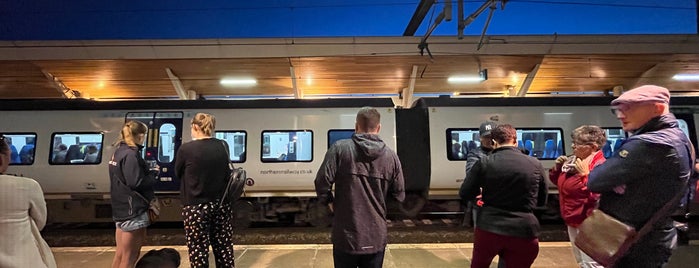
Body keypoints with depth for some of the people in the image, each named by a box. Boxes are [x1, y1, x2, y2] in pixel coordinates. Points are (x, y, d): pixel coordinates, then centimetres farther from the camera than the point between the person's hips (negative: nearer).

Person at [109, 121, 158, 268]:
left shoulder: (119, 152, 11)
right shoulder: (131, 154, -18)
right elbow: (137, 183, -22)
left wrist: (148, 172, 5)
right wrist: (153, 173, -7)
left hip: (121, 209, 9)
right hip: (133, 211, -9)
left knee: (120, 254, 17)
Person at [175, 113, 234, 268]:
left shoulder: (186, 149, -13)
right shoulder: (223, 146, -1)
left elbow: (178, 173, 4)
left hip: (196, 208, -4)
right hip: (221, 205, 4)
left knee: (198, 252, 7)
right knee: (224, 249, 14)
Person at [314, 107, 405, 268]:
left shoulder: (339, 148, -9)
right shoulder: (391, 156, -1)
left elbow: (322, 182, -15)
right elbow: (399, 196, 3)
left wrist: (329, 201, 6)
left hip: (346, 236, -2)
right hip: (377, 238, 2)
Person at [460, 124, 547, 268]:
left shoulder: (484, 163, -6)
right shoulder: (535, 164, 0)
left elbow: (465, 194, -1)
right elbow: (541, 200, 13)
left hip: (489, 229, 0)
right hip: (524, 232, 1)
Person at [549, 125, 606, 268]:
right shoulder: (573, 161, 6)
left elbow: (598, 196, -31)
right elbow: (559, 182, 19)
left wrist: (585, 174, -30)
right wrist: (557, 168, 2)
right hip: (572, 222, 9)